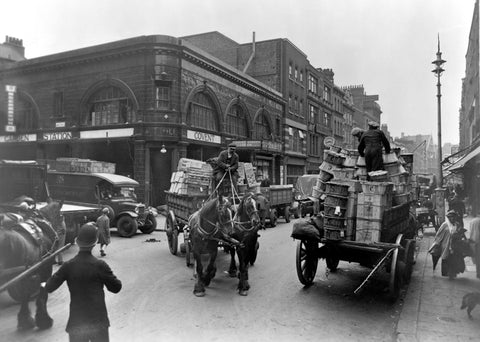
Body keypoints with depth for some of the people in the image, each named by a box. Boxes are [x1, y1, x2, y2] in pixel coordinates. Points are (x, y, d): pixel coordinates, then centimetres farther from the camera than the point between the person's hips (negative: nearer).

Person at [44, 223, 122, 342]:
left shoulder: (68, 266, -9)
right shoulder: (100, 265, -14)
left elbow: (49, 288, -2)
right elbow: (116, 288, -7)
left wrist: (44, 284, 20)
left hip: (76, 322, 2)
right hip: (98, 321, -1)